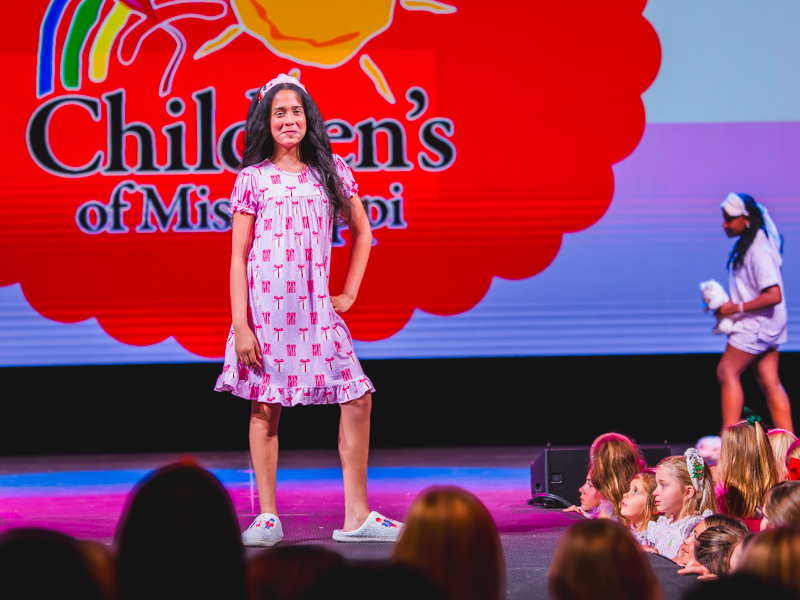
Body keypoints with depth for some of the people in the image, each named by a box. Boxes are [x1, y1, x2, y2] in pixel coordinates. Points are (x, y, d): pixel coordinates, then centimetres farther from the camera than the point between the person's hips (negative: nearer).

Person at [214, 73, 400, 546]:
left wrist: (349, 293, 11)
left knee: (358, 398, -4)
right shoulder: (254, 178, 3)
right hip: (265, 305, -3)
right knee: (265, 407, -1)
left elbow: (362, 233, 21)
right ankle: (268, 517, 6)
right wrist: (240, 324, -8)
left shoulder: (332, 170, 10)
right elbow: (239, 255, 0)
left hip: (316, 306, 3)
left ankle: (357, 516, 3)